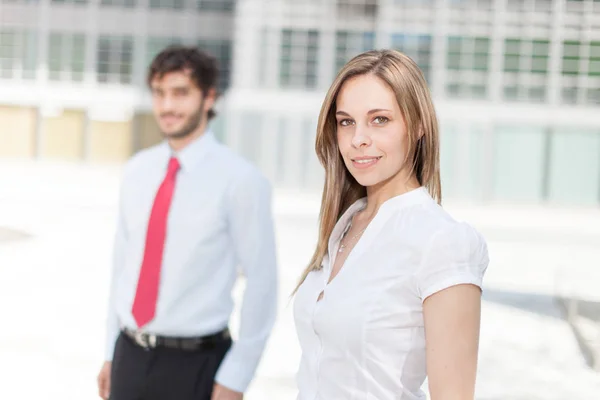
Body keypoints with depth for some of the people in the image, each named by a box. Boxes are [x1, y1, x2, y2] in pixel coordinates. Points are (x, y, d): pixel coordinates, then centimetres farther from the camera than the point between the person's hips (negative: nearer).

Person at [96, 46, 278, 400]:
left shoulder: (240, 180, -13)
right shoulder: (137, 171, 4)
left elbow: (261, 283, -11)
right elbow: (123, 261, 11)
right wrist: (111, 352, 12)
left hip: (195, 365, -5)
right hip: (129, 356, 5)